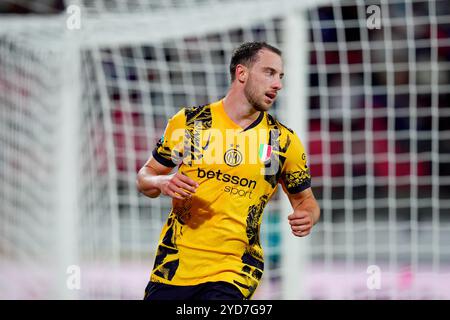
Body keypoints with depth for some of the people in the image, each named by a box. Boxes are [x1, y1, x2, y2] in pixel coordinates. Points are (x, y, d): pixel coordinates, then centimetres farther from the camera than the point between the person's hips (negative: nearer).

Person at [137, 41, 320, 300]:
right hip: (174, 266, 1)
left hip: (235, 271, -1)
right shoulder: (188, 122, 2)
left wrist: (307, 216, -11)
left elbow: (305, 199, 13)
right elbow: (146, 176, 10)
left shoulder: (285, 141, 3)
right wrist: (162, 183, -13)